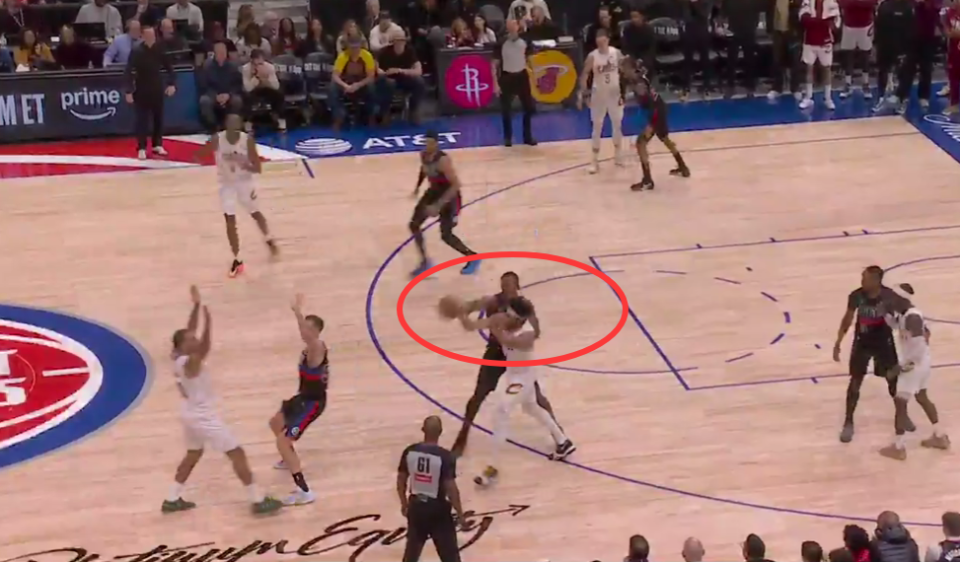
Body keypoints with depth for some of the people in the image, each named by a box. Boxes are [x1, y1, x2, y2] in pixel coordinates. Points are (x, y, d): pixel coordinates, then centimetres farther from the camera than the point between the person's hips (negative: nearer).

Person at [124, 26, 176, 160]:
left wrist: (172, 84, -3)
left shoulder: (159, 50, -4)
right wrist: (129, 91, -21)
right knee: (142, 119, -2)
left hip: (157, 88, 3)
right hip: (142, 89, -3)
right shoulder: (136, 51, -14)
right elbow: (129, 72, -15)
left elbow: (169, 68, 7)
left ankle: (158, 145, 22)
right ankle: (141, 148, 2)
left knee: (158, 117, 9)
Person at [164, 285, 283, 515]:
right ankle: (259, 501, 2)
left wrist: (197, 305, 5)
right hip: (203, 416, -10)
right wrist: (207, 324, -57)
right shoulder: (190, 362, -27)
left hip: (191, 413, 10)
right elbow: (204, 349, -47)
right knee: (237, 454, -1)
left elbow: (189, 331, 8)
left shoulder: (179, 358, -2)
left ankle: (172, 500, 30)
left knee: (193, 454, 27)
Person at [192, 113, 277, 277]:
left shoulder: (248, 140, -20)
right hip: (227, 184, 0)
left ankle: (269, 240, 49)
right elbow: (198, 156, -11)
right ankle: (237, 260, 10)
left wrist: (245, 165, -37)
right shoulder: (217, 139, -21)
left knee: (256, 214, 20)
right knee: (230, 222, -3)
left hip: (245, 182, 0)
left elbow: (258, 168, -17)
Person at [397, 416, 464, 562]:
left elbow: (401, 481, 3)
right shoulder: (445, 456, -21)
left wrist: (404, 503, 19)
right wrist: (460, 513, -6)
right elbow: (451, 488, -19)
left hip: (416, 506, 4)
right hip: (438, 508, -4)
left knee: (412, 550, 23)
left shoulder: (409, 451, -7)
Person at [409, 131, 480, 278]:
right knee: (414, 225, 2)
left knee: (446, 235, -6)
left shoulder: (443, 161, -33)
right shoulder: (423, 155, -8)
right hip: (434, 191, 8)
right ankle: (425, 262, 15)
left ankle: (473, 258, 18)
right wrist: (418, 186, 14)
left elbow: (456, 185, -36)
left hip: (449, 196, -8)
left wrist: (438, 205, -40)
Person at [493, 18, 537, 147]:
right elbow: (495, 65, -7)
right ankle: (508, 138, 13)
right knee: (506, 110, -1)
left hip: (522, 76, 3)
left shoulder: (524, 42, -2)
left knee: (529, 108, 6)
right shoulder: (501, 44, -12)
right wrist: (495, 83, -12)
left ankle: (528, 136, 18)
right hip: (507, 77, -3)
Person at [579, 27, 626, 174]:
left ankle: (617, 154, 29)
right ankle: (594, 160, 6)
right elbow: (584, 75, -8)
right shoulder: (592, 56, -15)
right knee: (597, 127, 1)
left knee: (618, 125, 12)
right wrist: (582, 94, -13)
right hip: (599, 94, -2)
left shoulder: (616, 53, -10)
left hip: (615, 93, 2)